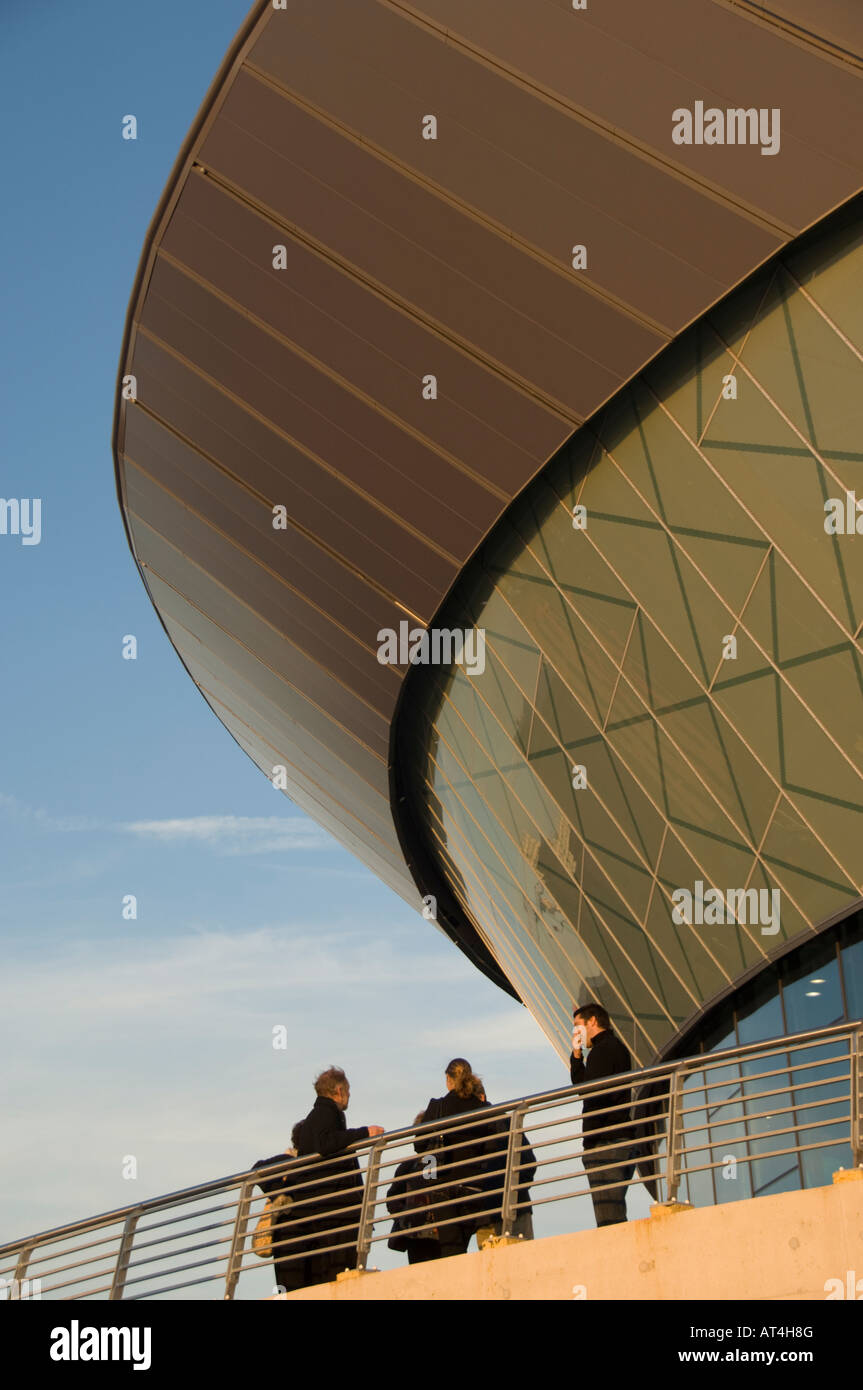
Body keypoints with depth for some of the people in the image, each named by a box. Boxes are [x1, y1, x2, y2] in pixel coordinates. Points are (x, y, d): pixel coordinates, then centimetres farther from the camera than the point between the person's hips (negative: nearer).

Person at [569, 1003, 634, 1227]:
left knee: (607, 1218, -16)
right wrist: (576, 1055, 20)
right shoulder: (616, 1047, 24)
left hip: (604, 1141, -10)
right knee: (616, 1217, 8)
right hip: (622, 1138, 10)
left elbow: (595, 1095, -16)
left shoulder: (603, 1050, -7)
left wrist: (589, 1139, -17)